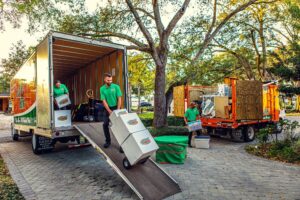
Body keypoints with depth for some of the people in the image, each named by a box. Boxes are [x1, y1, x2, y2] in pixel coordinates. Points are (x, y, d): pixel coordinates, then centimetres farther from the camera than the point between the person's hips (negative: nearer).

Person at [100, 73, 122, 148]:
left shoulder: (116, 87, -8)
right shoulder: (102, 89, -3)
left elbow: (119, 99, -8)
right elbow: (104, 101, -7)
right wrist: (109, 111, -15)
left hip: (115, 108, -2)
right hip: (107, 109, 2)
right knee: (105, 125, 3)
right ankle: (107, 141, 19)